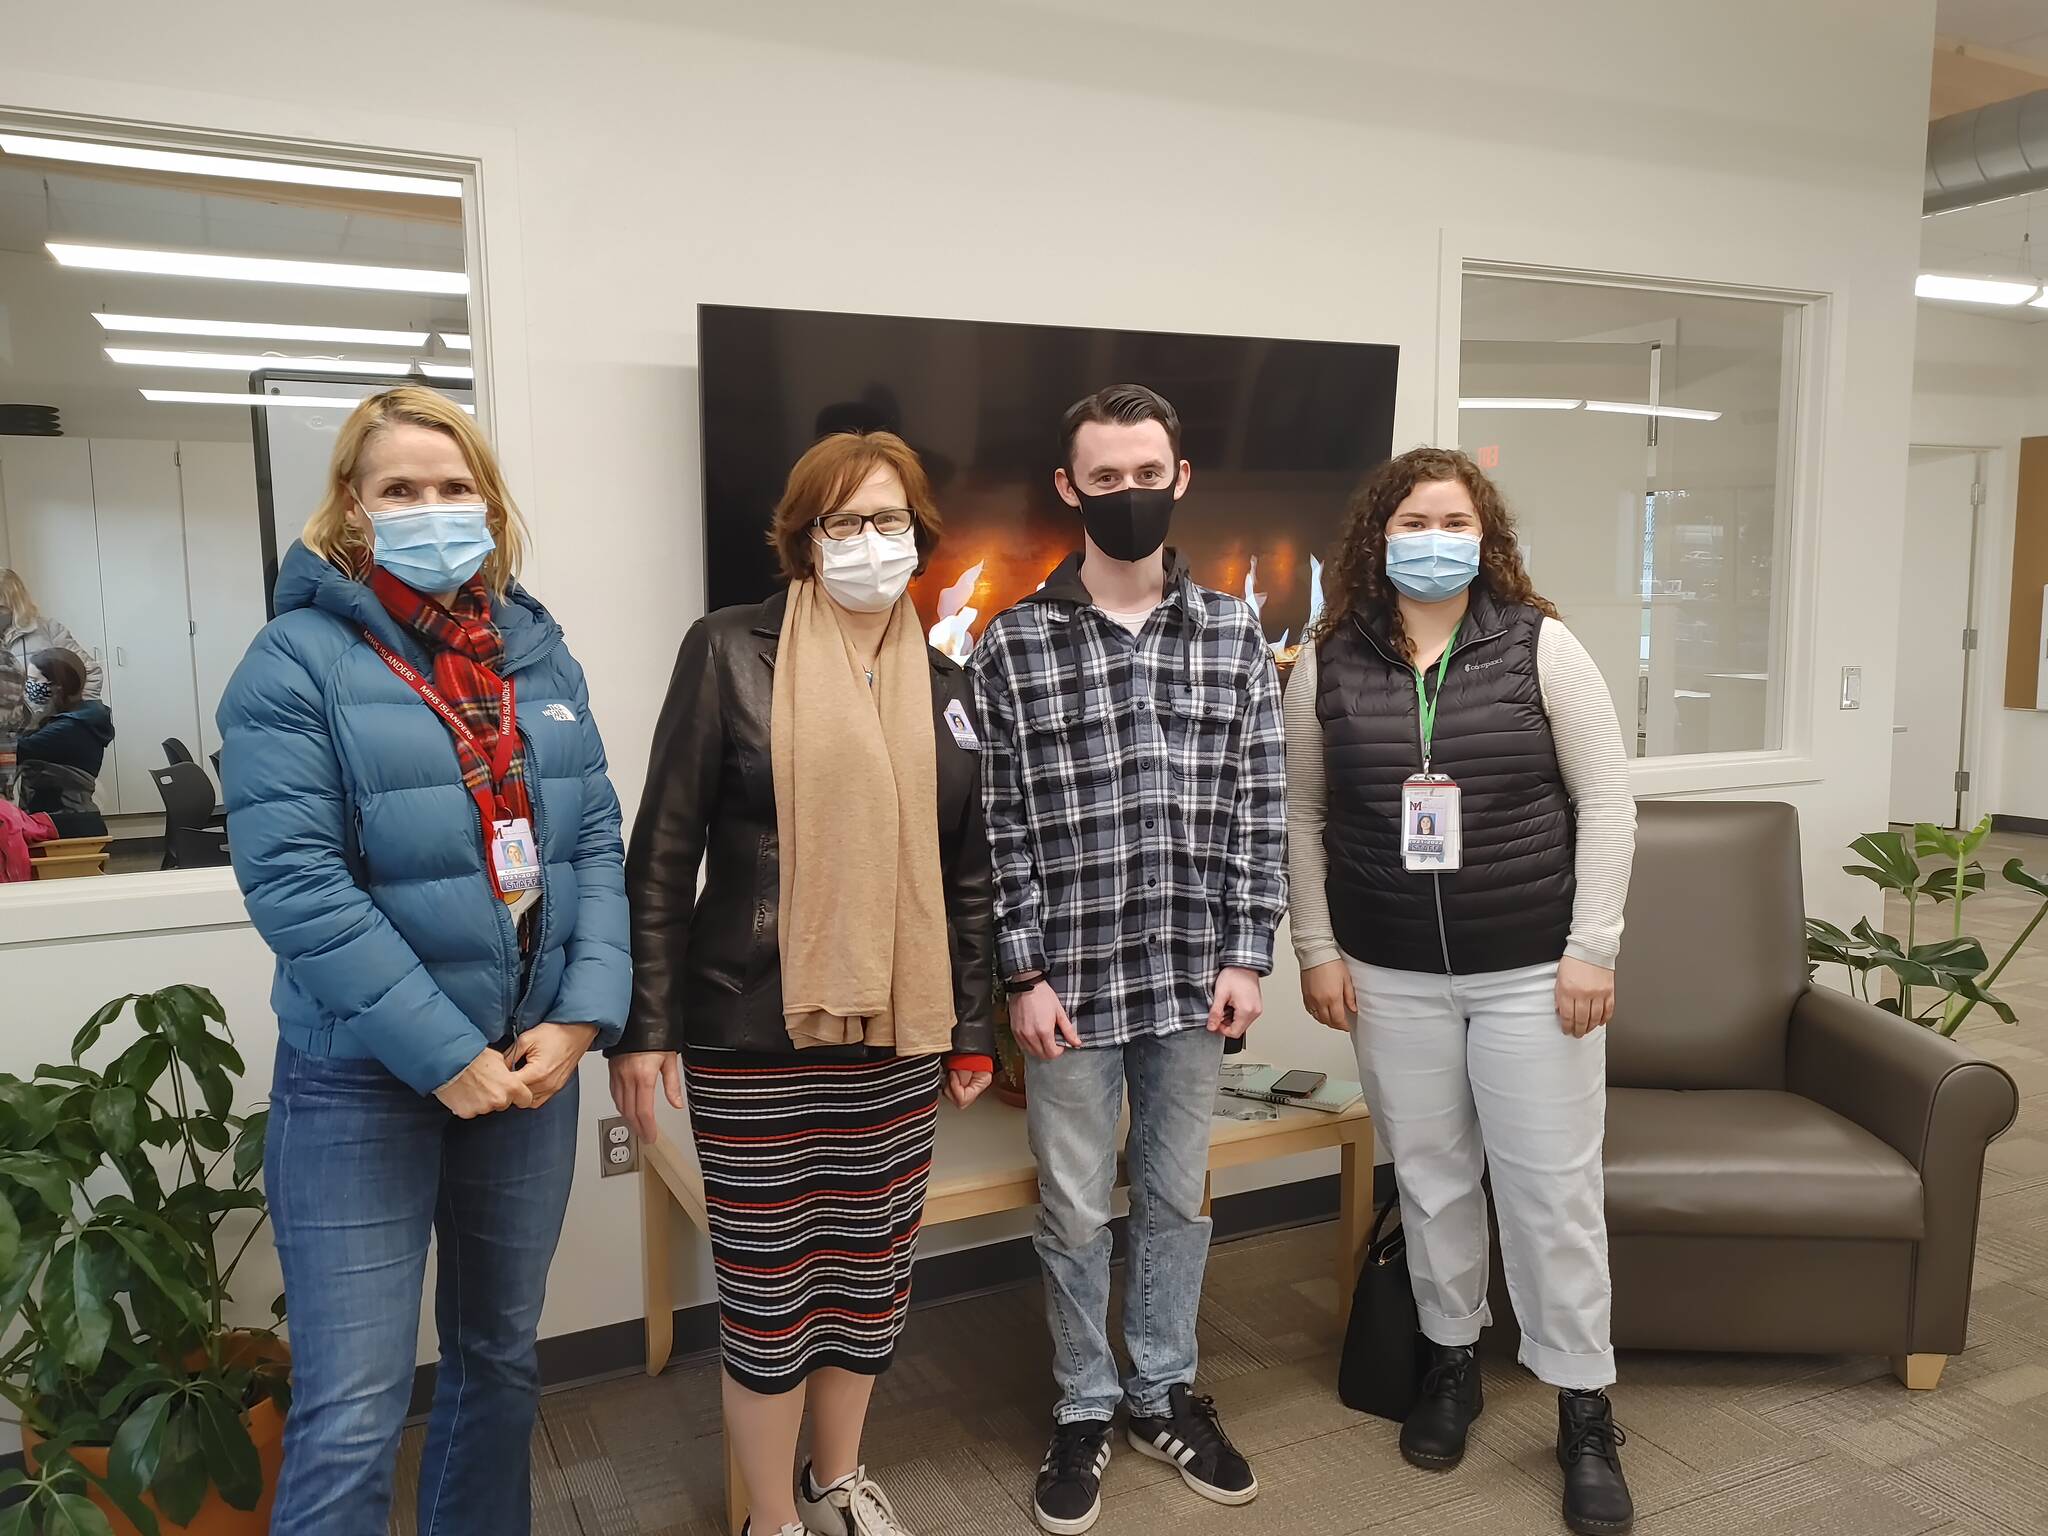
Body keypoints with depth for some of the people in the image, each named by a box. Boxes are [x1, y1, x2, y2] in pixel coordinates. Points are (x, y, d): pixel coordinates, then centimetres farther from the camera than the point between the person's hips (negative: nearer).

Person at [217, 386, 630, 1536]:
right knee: (353, 1417, 1)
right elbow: (294, 882, -17)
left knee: (502, 1358, 20)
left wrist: (580, 1018, -10)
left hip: (532, 1064, 5)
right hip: (362, 1081, -4)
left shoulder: (539, 652, 6)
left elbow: (596, 844, 3)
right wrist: (444, 1054, -19)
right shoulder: (297, 661, -8)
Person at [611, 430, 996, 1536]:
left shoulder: (945, 689, 7)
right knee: (768, 1285, 6)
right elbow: (663, 849, -6)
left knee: (872, 1266, 16)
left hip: (897, 1034, 4)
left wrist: (973, 1027, 12)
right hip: (753, 1033, -4)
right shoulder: (731, 653, -6)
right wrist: (643, 1024, -8)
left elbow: (968, 874, 12)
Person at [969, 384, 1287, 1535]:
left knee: (1178, 1197, 17)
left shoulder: (1235, 633, 3)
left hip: (1195, 975, 2)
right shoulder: (1013, 644, -4)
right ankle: (1086, 1410, 33)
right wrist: (1025, 975, -7)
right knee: (1076, 1213, 12)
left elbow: (1258, 807, 3)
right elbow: (1001, 824, -4)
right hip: (1071, 979, -2)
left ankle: (1165, 1392, 38)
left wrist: (1248, 956, -2)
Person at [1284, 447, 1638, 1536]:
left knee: (1552, 1187, 5)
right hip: (1390, 978, 2)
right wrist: (1316, 949, 1)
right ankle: (1451, 1361, 35)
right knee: (1430, 1179, 14)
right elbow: (1300, 817, 5)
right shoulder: (1328, 666, 0)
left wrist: (1592, 947, -8)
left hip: (1532, 972, -1)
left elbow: (1605, 801, -3)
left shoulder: (1540, 647, -4)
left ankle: (1585, 1413, 22)